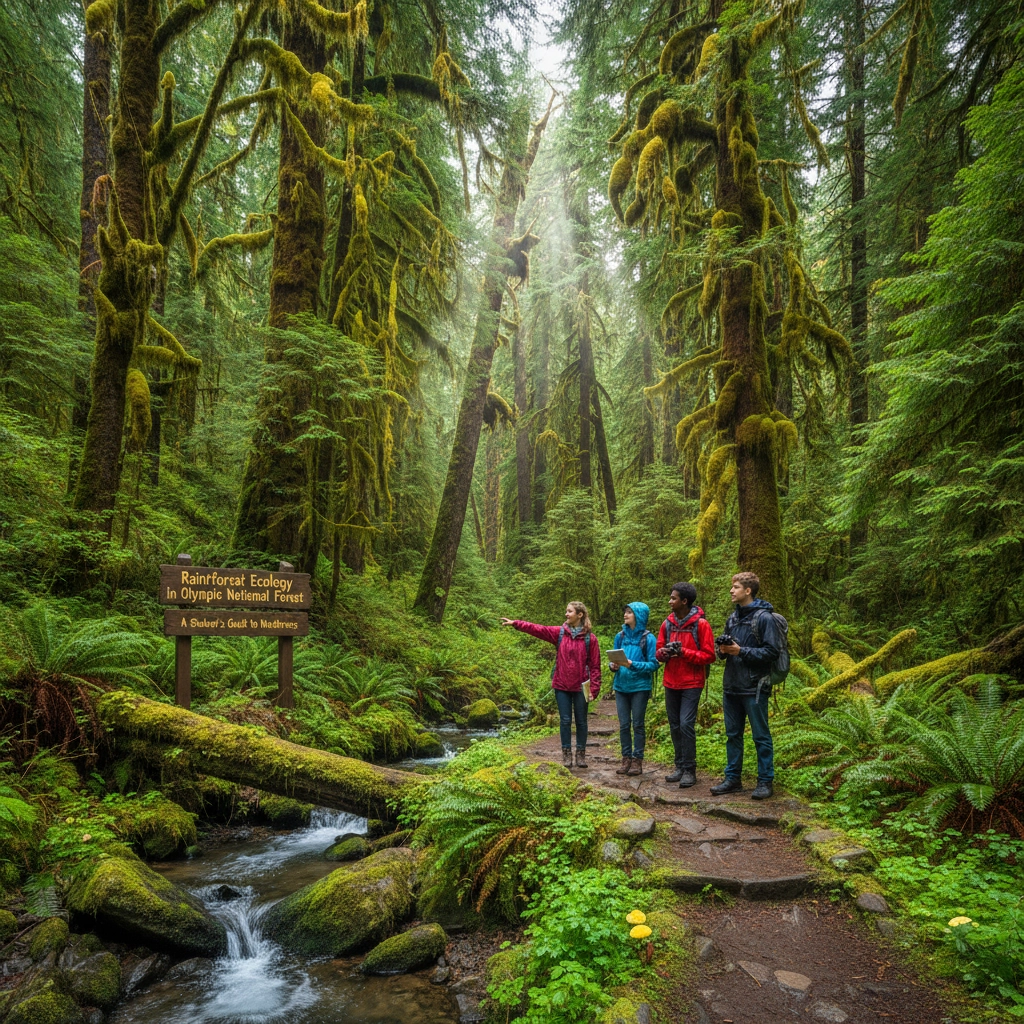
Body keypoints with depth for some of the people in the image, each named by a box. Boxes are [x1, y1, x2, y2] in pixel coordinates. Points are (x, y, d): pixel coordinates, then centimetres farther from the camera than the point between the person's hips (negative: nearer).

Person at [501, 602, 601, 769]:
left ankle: (581, 754, 22)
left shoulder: (590, 638, -6)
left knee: (581, 721, 9)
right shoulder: (559, 633, 1)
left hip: (580, 687, -2)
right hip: (562, 686, 2)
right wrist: (516, 623, -16)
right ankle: (566, 754, 17)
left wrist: (594, 689, -9)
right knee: (565, 720, 6)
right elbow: (537, 629, -7)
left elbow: (595, 666, -5)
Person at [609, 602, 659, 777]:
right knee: (623, 725, 8)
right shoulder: (620, 636, 6)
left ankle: (637, 760, 12)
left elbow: (653, 664, -11)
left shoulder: (648, 638, -8)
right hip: (621, 686, 4)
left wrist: (632, 664, -22)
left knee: (638, 724, 3)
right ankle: (626, 759, 18)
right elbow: (613, 658, 13)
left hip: (640, 687, -4)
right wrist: (613, 665, -9)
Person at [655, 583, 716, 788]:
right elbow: (659, 651, 13)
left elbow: (708, 655, -10)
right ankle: (680, 767, 21)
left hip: (691, 684, -6)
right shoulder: (667, 624, 8)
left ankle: (689, 770, 1)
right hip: (671, 683, 6)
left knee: (686, 724, -11)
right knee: (675, 726, 9)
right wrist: (663, 653, -10)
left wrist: (684, 652, -20)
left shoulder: (700, 624, -9)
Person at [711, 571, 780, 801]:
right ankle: (733, 778, 23)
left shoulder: (764, 618, -11)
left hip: (754, 687, -7)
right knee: (733, 734, 14)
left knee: (761, 736, 4)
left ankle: (765, 781, 14)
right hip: (731, 686, 7)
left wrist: (741, 651, -20)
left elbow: (772, 651, -15)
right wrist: (723, 649, -2)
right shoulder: (733, 616, 12)